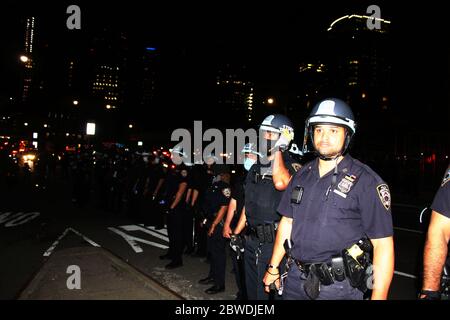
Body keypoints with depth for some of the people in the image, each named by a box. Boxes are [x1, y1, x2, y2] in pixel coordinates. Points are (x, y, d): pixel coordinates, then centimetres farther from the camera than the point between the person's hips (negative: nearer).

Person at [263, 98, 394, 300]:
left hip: (338, 285, -5)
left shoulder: (365, 181, -12)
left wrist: (379, 297, -16)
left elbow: (383, 244, -12)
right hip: (296, 277, 5)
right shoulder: (302, 175, 5)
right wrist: (273, 267, 11)